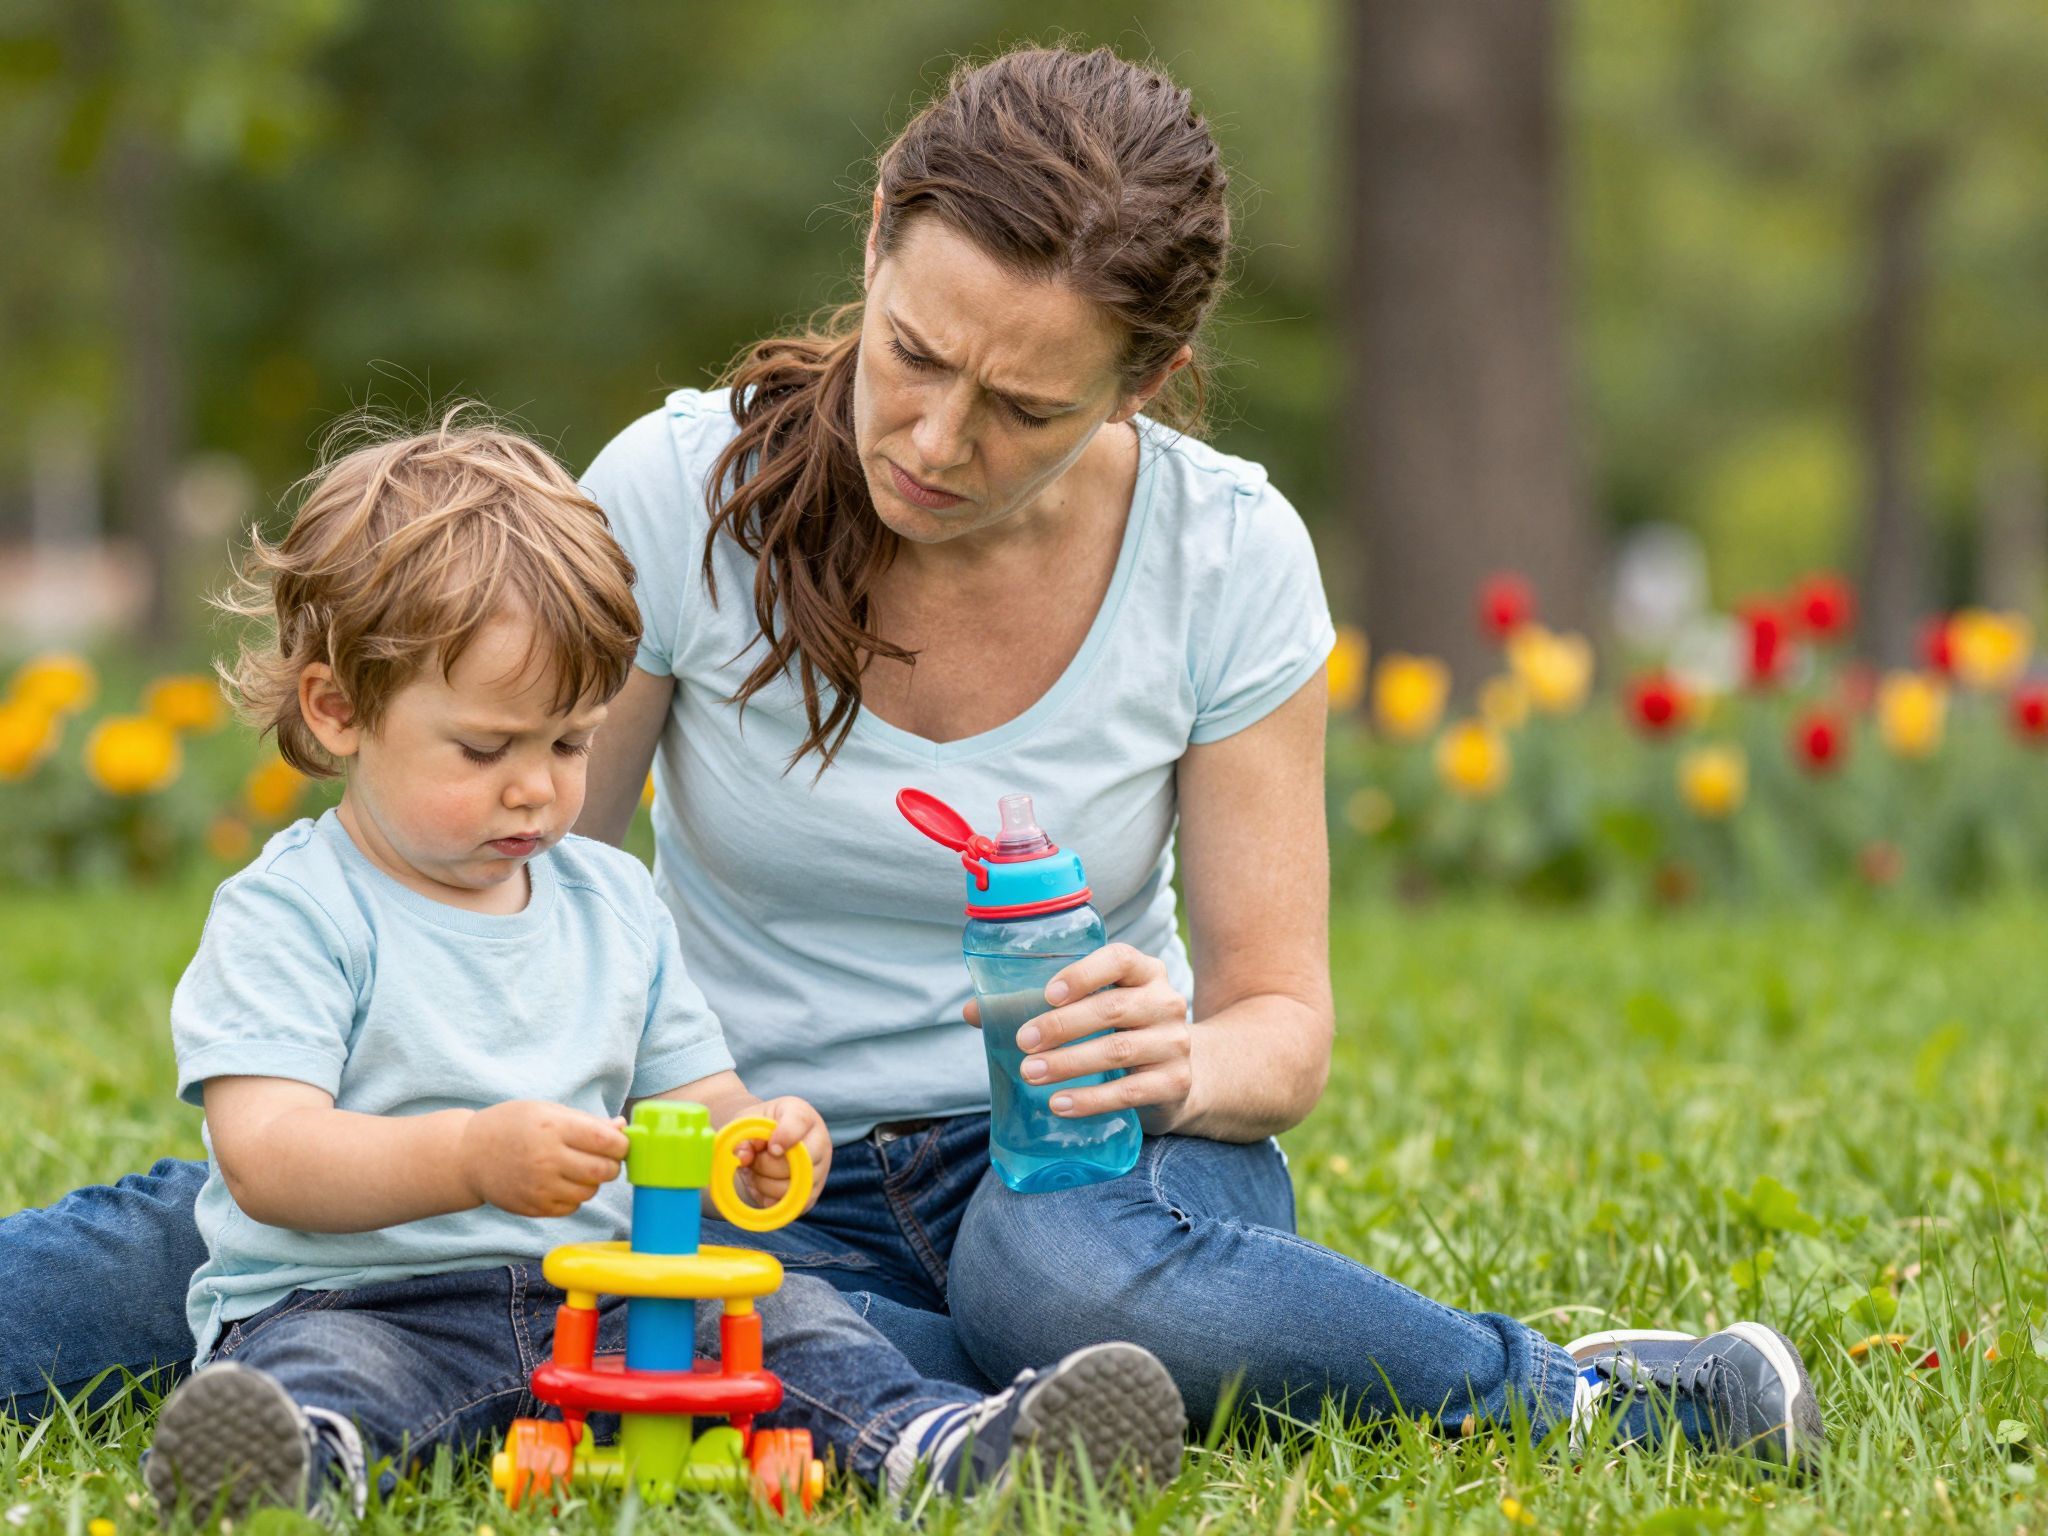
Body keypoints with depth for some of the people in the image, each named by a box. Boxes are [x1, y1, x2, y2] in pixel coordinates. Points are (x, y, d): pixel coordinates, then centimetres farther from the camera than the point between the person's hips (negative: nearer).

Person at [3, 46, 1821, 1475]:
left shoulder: (1228, 557, -10)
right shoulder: (684, 491, -12)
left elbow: (1284, 1013, -4)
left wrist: (1198, 1060, -29)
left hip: (1079, 1154, 0)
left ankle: (1566, 1390, -23)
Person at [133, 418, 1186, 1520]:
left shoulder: (614, 904, 17)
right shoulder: (286, 917, -4)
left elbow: (691, 1111, 21)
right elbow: (264, 1157, -17)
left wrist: (750, 1146, -6)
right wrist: (470, 1157, -33)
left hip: (598, 1303, 5)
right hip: (356, 1300, -5)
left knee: (787, 1316, -16)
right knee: (306, 1367, -36)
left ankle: (937, 1442, -41)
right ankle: (304, 1456, -66)